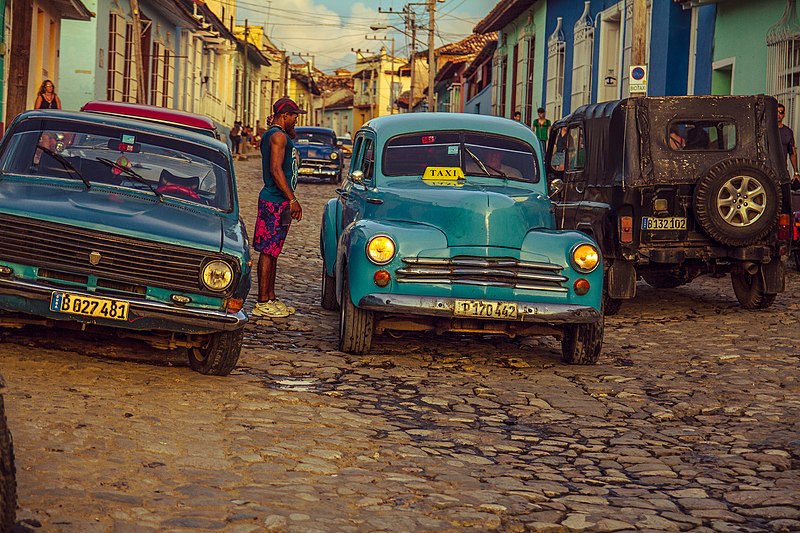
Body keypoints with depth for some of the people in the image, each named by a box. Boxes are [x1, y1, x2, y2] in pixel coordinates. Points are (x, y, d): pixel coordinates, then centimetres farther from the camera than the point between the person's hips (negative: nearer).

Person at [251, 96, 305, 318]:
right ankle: (262, 303, -6)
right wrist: (292, 199, -22)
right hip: (275, 201, -11)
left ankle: (271, 298, 21)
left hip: (279, 202, 11)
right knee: (268, 251, -8)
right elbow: (276, 170, -21)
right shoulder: (278, 136, -14)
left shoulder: (275, 134, 16)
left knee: (272, 251, 14)